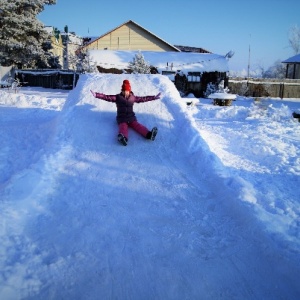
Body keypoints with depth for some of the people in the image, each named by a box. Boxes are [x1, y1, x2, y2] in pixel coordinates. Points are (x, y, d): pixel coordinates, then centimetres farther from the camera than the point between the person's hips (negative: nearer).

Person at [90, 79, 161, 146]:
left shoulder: (133, 97, 13)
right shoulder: (117, 97, 7)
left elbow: (143, 99, 18)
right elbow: (107, 97, 0)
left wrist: (154, 97, 18)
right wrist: (96, 95, -11)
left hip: (131, 117, 2)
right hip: (122, 118, -2)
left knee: (137, 125, -23)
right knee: (123, 127, -32)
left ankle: (149, 134, -49)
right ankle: (123, 137, -65)